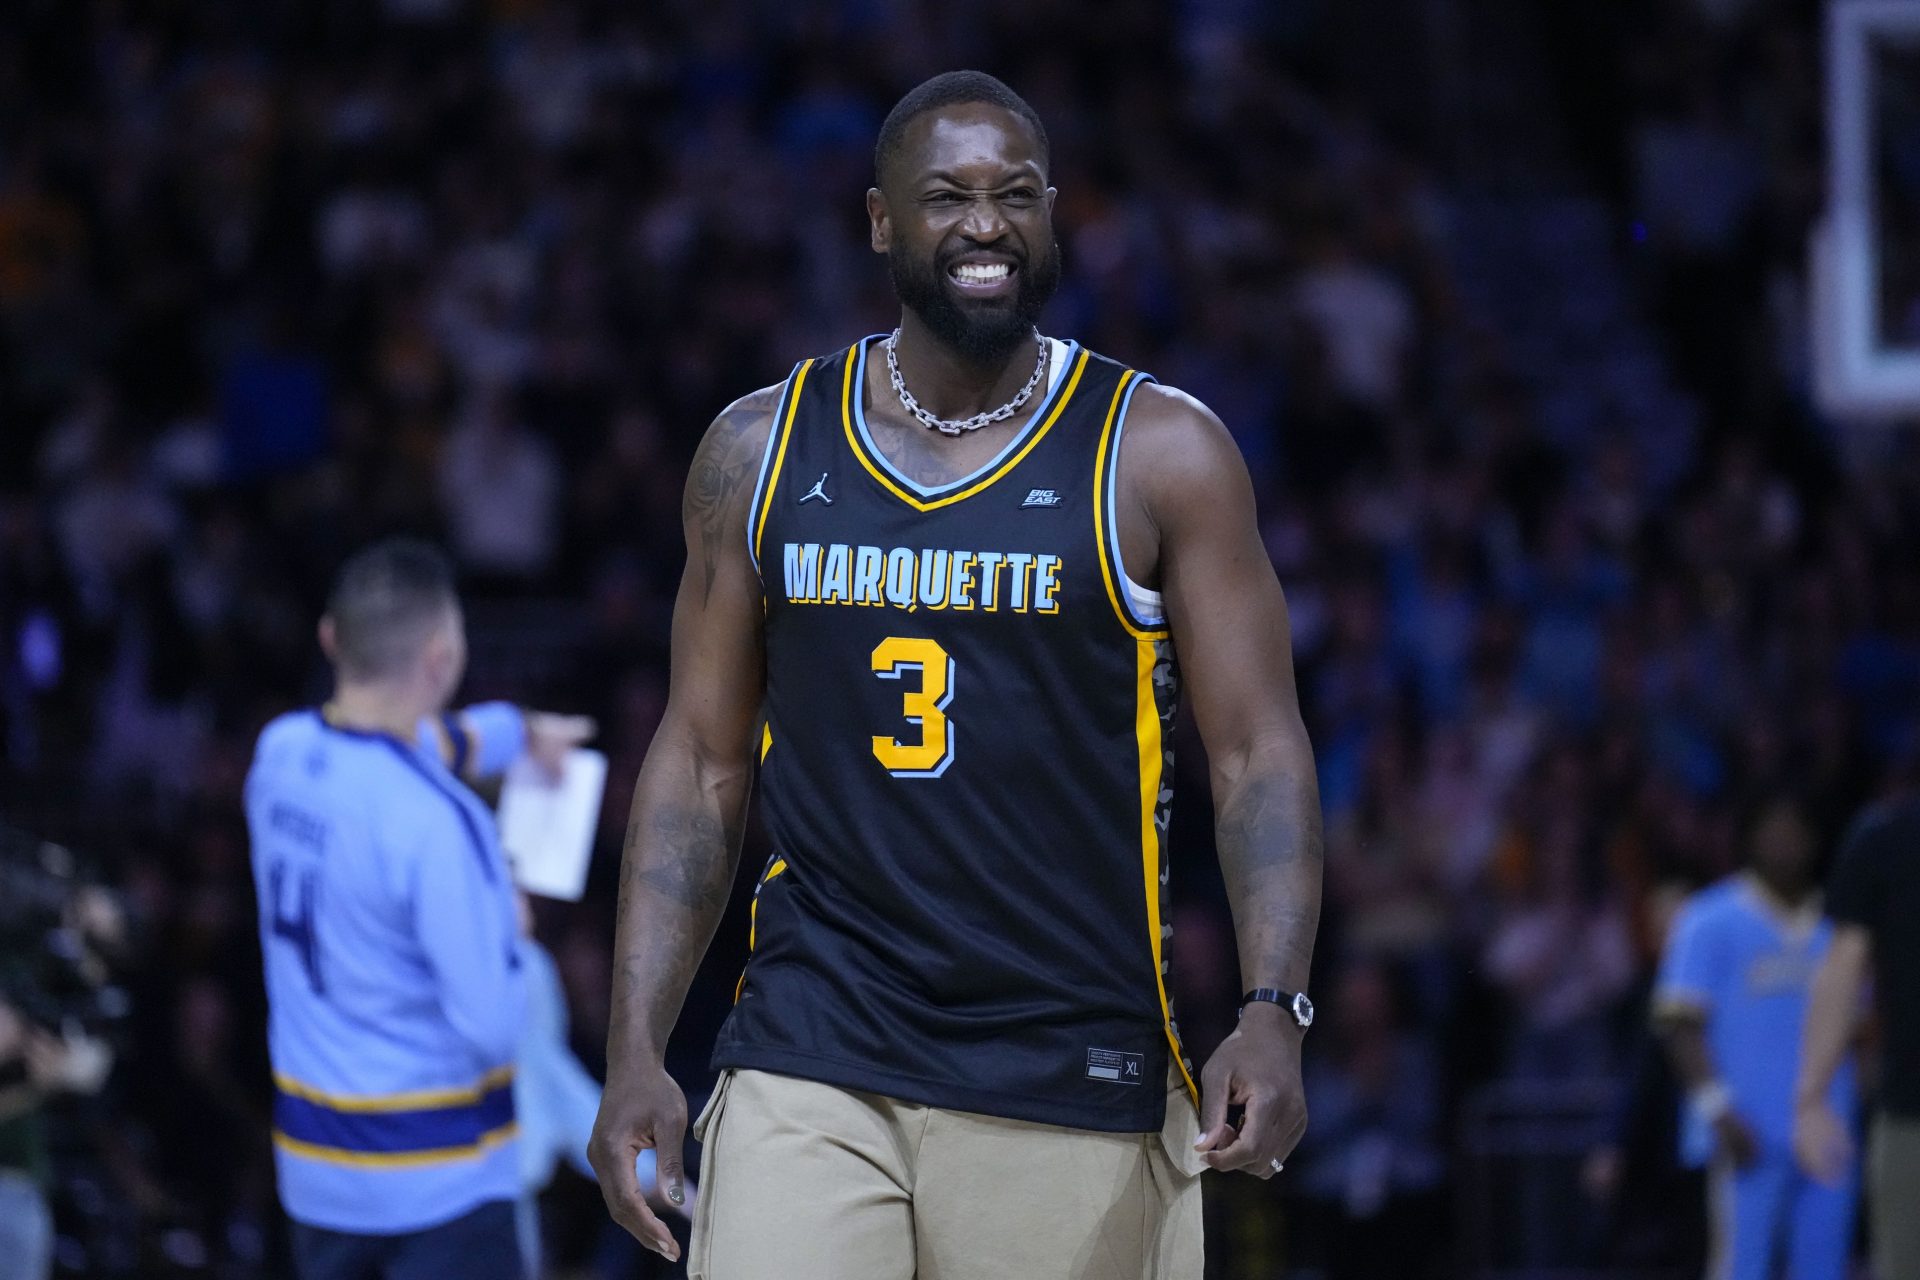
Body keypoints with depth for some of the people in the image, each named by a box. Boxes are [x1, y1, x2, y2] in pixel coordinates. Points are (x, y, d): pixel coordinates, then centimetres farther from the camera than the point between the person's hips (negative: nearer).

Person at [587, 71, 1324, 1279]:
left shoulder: (1158, 453, -1)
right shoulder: (761, 452, 7)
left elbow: (1260, 753, -3)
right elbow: (701, 762, 11)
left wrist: (1274, 1012, -18)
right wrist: (636, 1052, 2)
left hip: (1073, 1089, -1)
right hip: (807, 1072, 2)